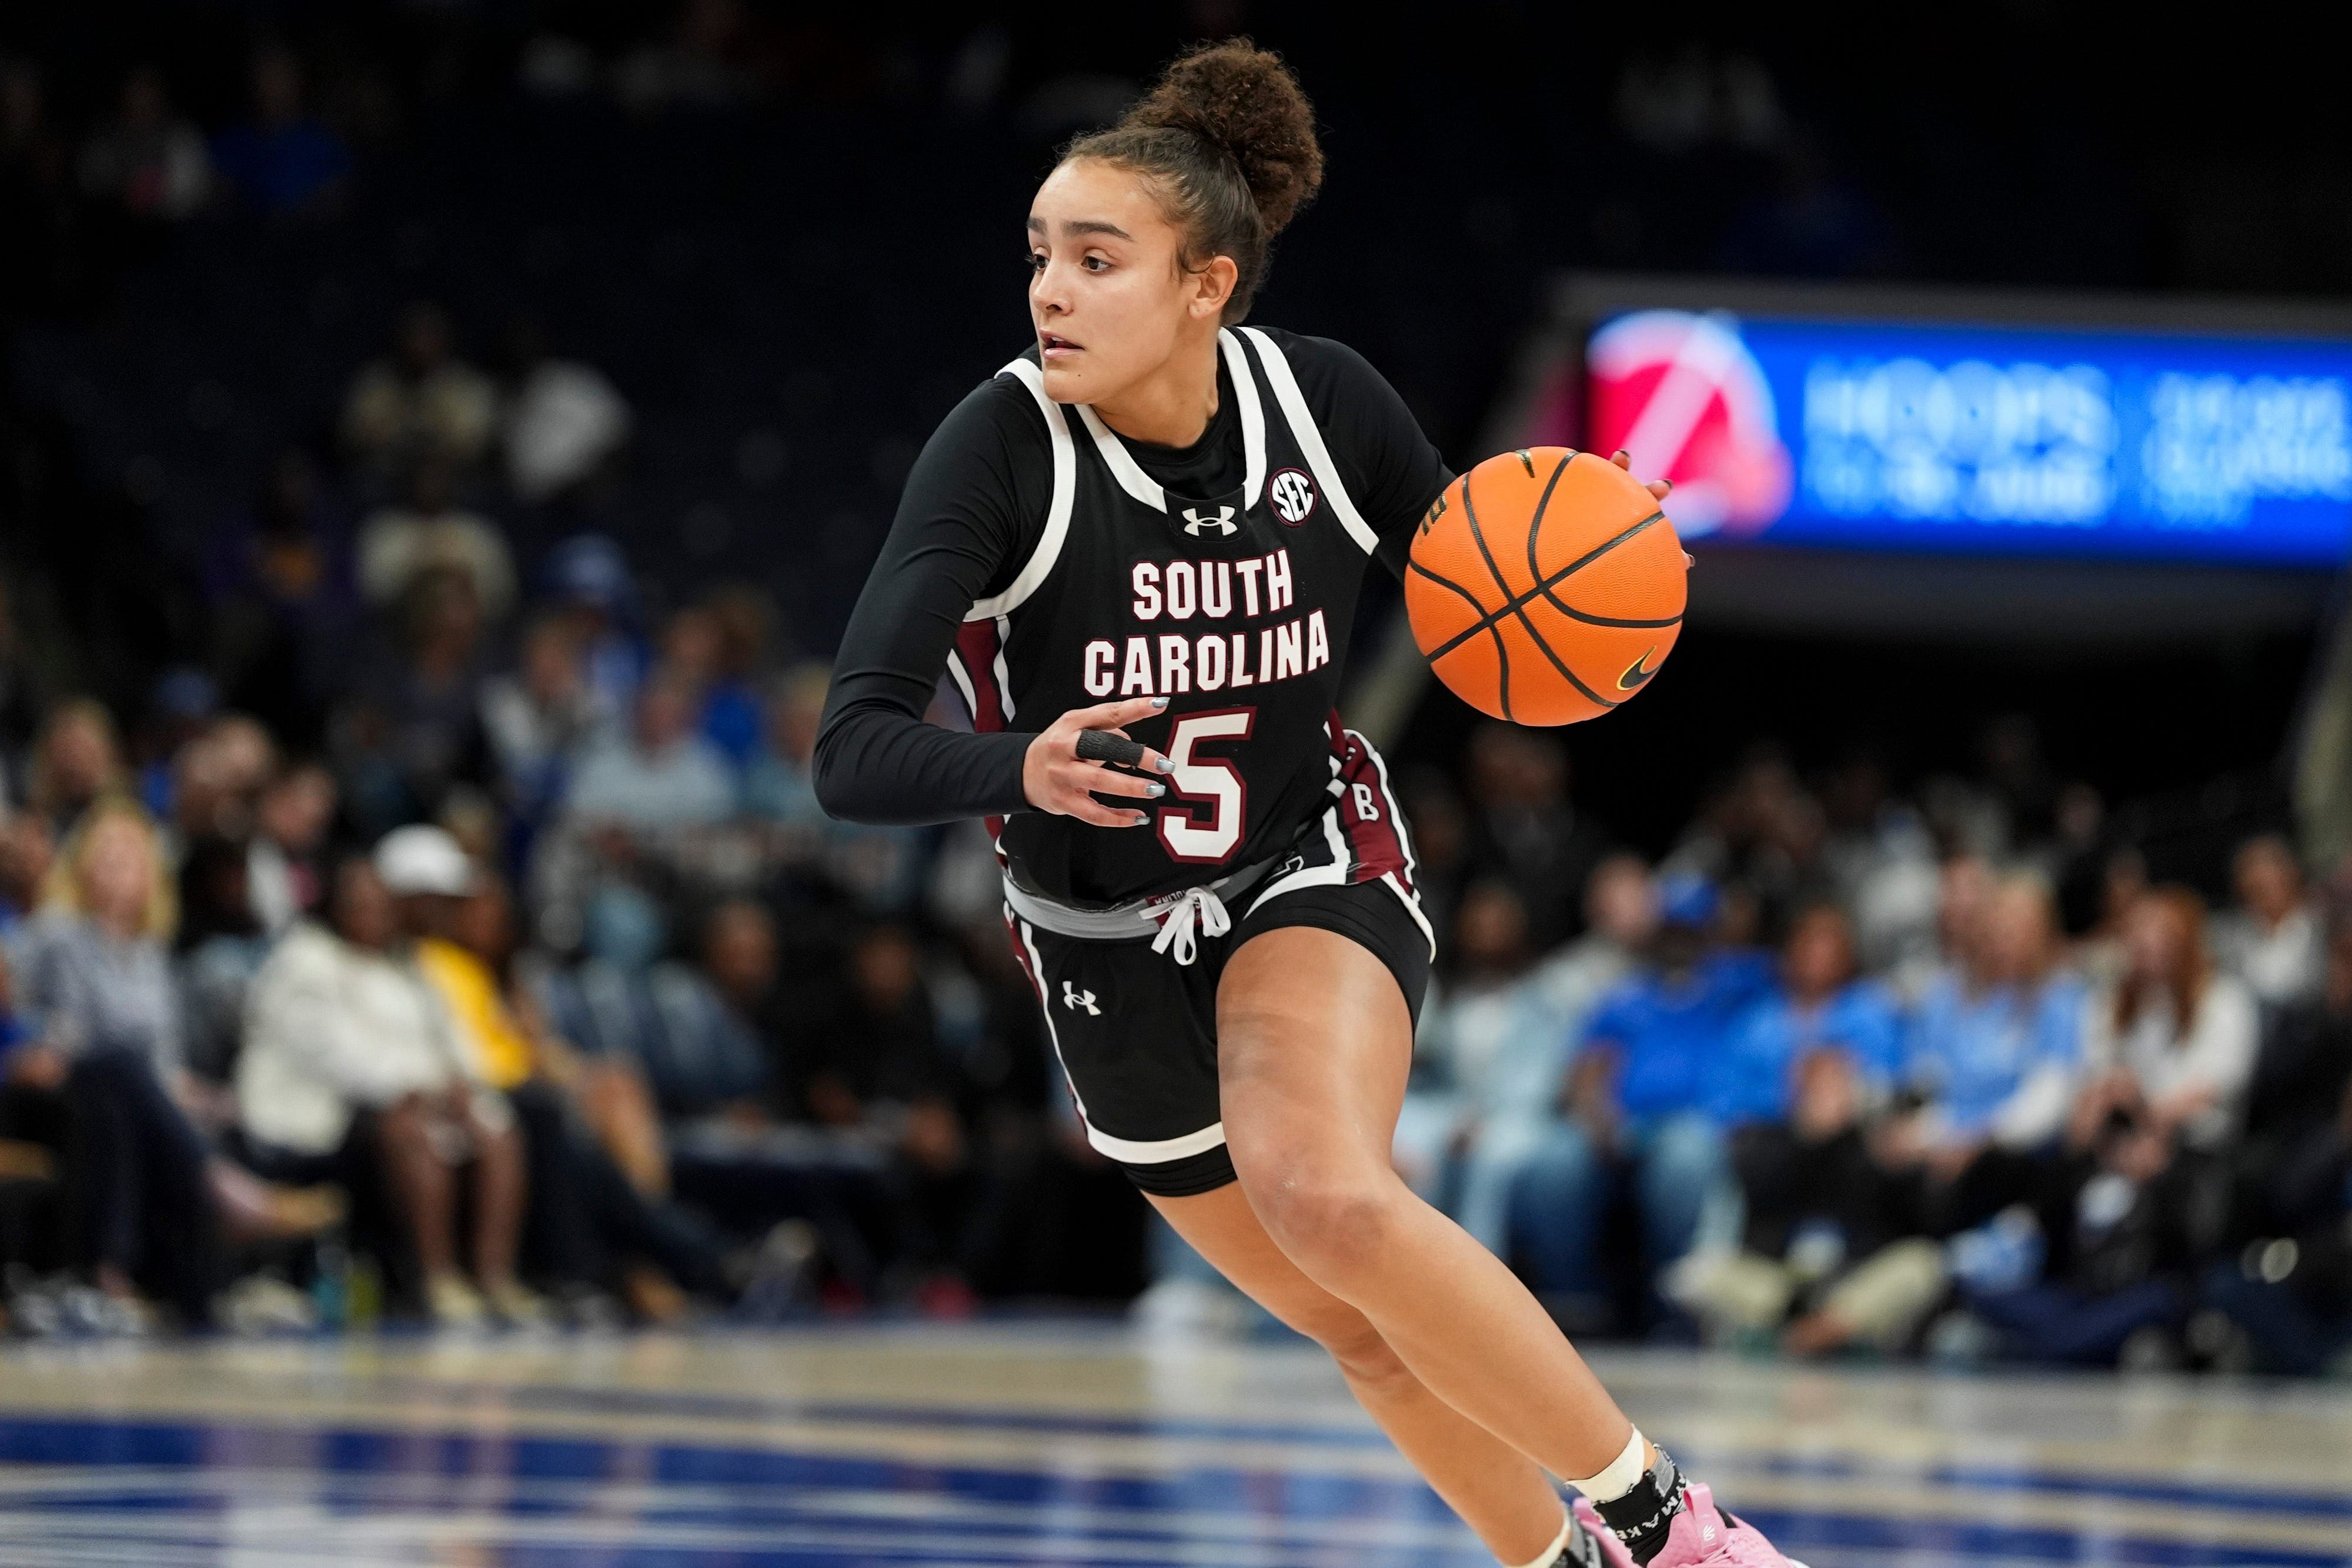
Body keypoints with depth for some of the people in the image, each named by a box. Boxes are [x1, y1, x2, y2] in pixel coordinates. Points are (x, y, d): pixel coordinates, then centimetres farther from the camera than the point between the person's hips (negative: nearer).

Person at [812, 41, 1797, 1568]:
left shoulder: (1323, 400, -15)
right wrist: (1022, 769, -50)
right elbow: (855, 753, -29)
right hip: (1109, 949, 1)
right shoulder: (1006, 443, -22)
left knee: (1327, 1195, -32)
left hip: (1313, 874, -1)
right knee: (1376, 1333, 13)